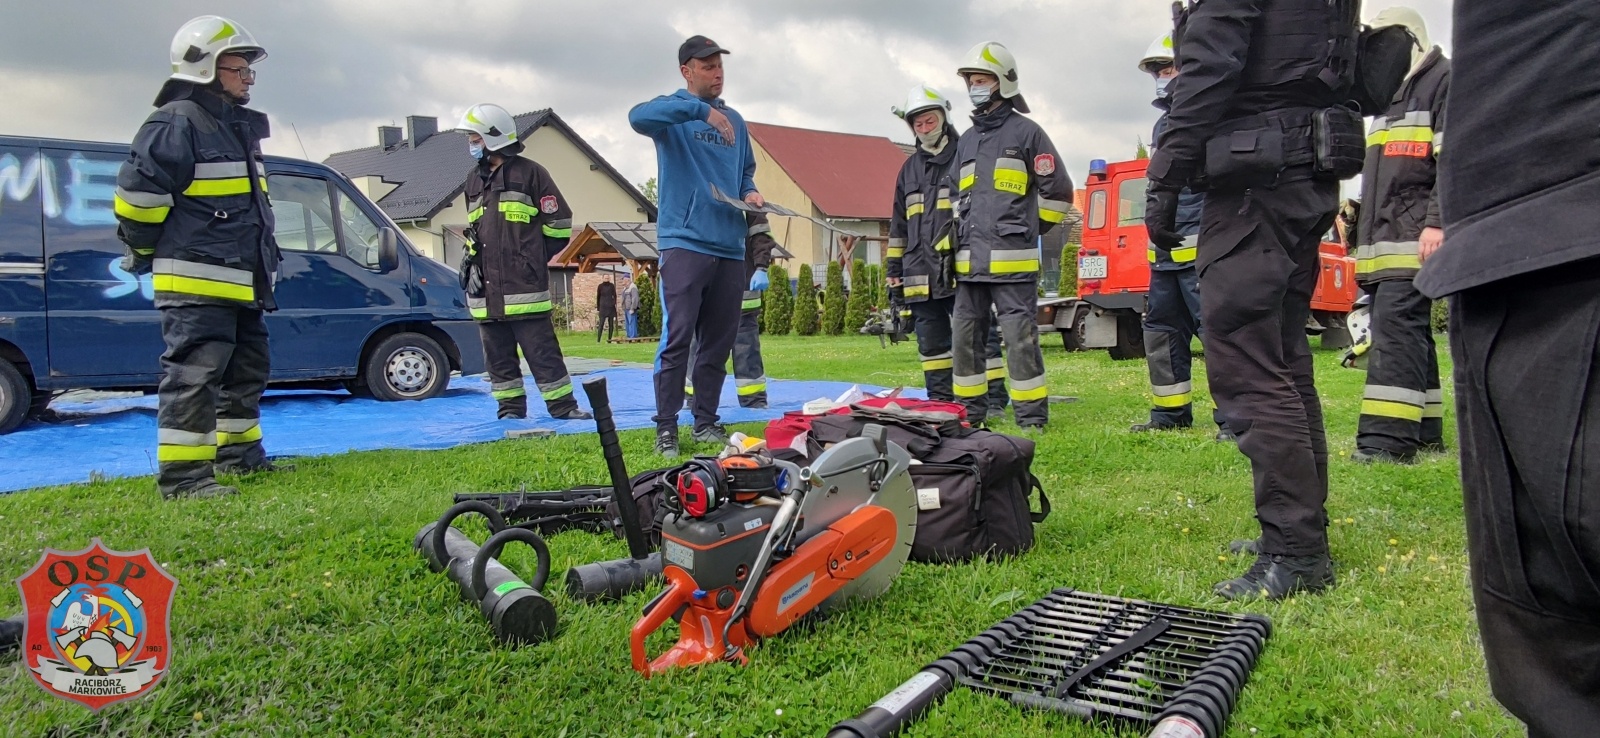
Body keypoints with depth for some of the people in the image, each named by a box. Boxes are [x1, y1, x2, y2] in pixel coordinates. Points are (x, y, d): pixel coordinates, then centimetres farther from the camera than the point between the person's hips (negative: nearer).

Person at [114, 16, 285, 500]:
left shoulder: (235, 127, 20)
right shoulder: (177, 123, -11)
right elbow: (137, 191, -16)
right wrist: (147, 252, -3)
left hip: (239, 282, 10)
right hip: (196, 281, -10)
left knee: (247, 368, 17)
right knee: (195, 373, -11)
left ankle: (238, 453, 30)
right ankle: (182, 474, -9)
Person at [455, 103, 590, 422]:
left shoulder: (529, 172, -2)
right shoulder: (474, 179, 18)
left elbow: (559, 222, -1)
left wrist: (531, 258, 2)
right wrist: (472, 258, 14)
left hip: (524, 286, -7)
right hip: (486, 289, 7)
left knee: (542, 350, -5)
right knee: (497, 354, 9)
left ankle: (563, 406, 1)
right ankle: (510, 407, 18)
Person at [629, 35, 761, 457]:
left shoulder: (734, 121, 20)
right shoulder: (674, 111, 2)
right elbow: (639, 116, -20)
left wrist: (750, 192, 7)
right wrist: (698, 109, -25)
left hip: (730, 245, 6)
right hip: (685, 241, -6)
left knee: (719, 341, 8)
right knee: (678, 335, -12)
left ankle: (706, 422, 16)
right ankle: (666, 427, -6)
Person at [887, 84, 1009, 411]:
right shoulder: (910, 169, 18)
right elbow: (898, 225, 22)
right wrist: (893, 269, 17)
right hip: (921, 274, 6)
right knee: (931, 343, 9)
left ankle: (993, 401, 2)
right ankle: (941, 403, 18)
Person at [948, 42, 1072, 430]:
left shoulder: (1026, 132, 2)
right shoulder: (966, 141, 20)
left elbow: (1057, 190, 2)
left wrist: (1027, 231, 6)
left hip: (1013, 261, -7)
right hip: (969, 261, 7)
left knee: (1020, 338, -7)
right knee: (963, 336, 7)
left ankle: (1032, 419, -1)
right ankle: (970, 413, 18)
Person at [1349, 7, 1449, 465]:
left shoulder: (1444, 81, -1)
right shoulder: (1388, 95, 27)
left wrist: (1437, 222, -21)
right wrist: (1363, 229, 25)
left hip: (1416, 233, -9)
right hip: (1383, 236, 9)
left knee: (1397, 323, -19)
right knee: (1408, 329, 9)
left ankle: (1389, 436, -24)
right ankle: (1424, 432, 13)